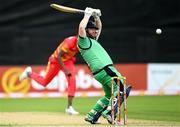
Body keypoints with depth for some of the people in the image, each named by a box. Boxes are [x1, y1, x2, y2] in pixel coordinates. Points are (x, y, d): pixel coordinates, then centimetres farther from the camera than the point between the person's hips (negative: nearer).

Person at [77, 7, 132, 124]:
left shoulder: (92, 40, 26)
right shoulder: (83, 41, -3)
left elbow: (99, 27, 39)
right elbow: (81, 27, -22)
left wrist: (96, 16, 22)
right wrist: (87, 15, -10)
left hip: (106, 70, 10)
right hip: (105, 70, -10)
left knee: (109, 96, 17)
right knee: (120, 89, -13)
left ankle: (91, 115, 15)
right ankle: (108, 112, -21)